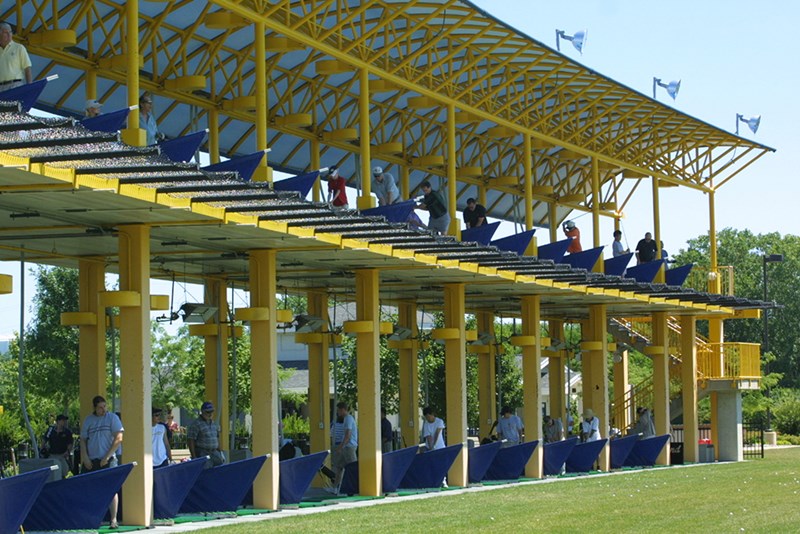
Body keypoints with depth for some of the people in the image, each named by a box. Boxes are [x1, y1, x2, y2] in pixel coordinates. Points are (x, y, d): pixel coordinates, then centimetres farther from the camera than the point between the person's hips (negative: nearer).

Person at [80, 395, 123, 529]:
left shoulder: (112, 418, 0)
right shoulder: (88, 420, 9)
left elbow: (118, 439, -4)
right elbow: (83, 440, 12)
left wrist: (107, 457, -9)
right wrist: (85, 458, -1)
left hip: (108, 460, -3)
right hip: (91, 461, 3)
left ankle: (113, 520, -5)